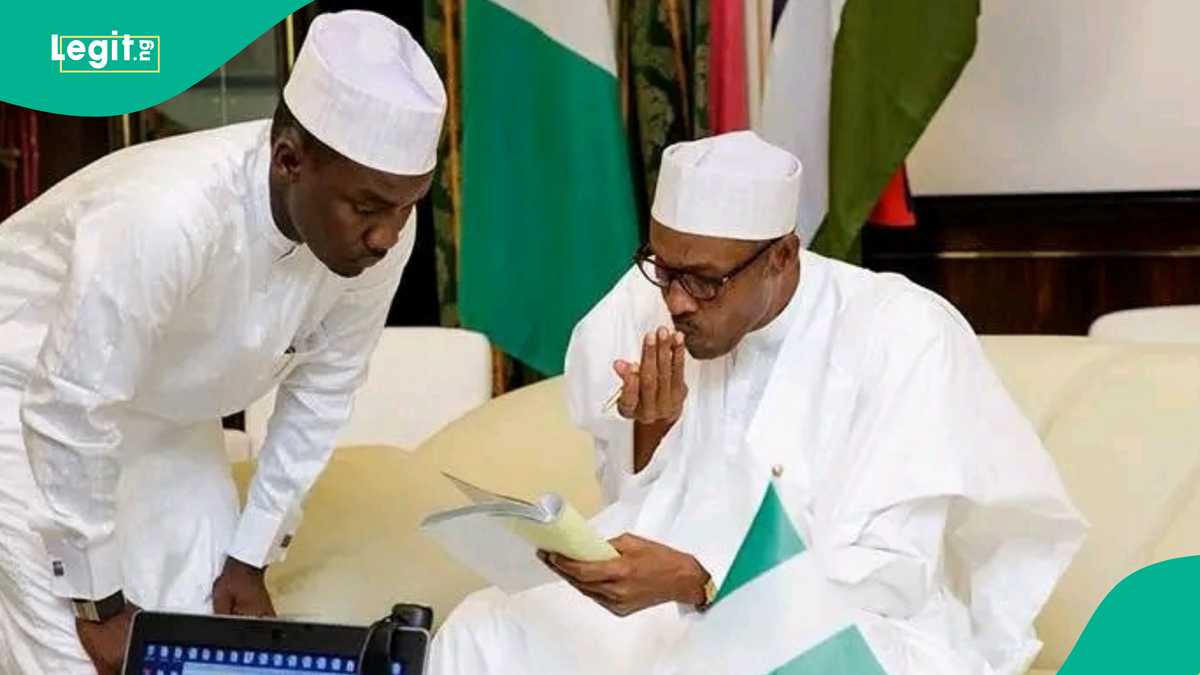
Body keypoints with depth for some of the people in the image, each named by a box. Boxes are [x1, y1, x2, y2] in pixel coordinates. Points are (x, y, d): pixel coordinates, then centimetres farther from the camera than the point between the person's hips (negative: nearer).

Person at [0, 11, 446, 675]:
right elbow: (71, 413, -31)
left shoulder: (377, 230, -20)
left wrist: (251, 556, -1)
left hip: (163, 411, 6)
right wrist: (101, 603, -20)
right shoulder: (165, 219, -40)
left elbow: (321, 388, -5)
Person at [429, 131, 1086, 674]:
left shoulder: (902, 338, -17)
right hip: (689, 616, 5)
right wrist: (650, 438, -20)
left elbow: (892, 579, -21)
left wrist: (693, 580, -32)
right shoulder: (646, 317, -2)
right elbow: (649, 541, 2)